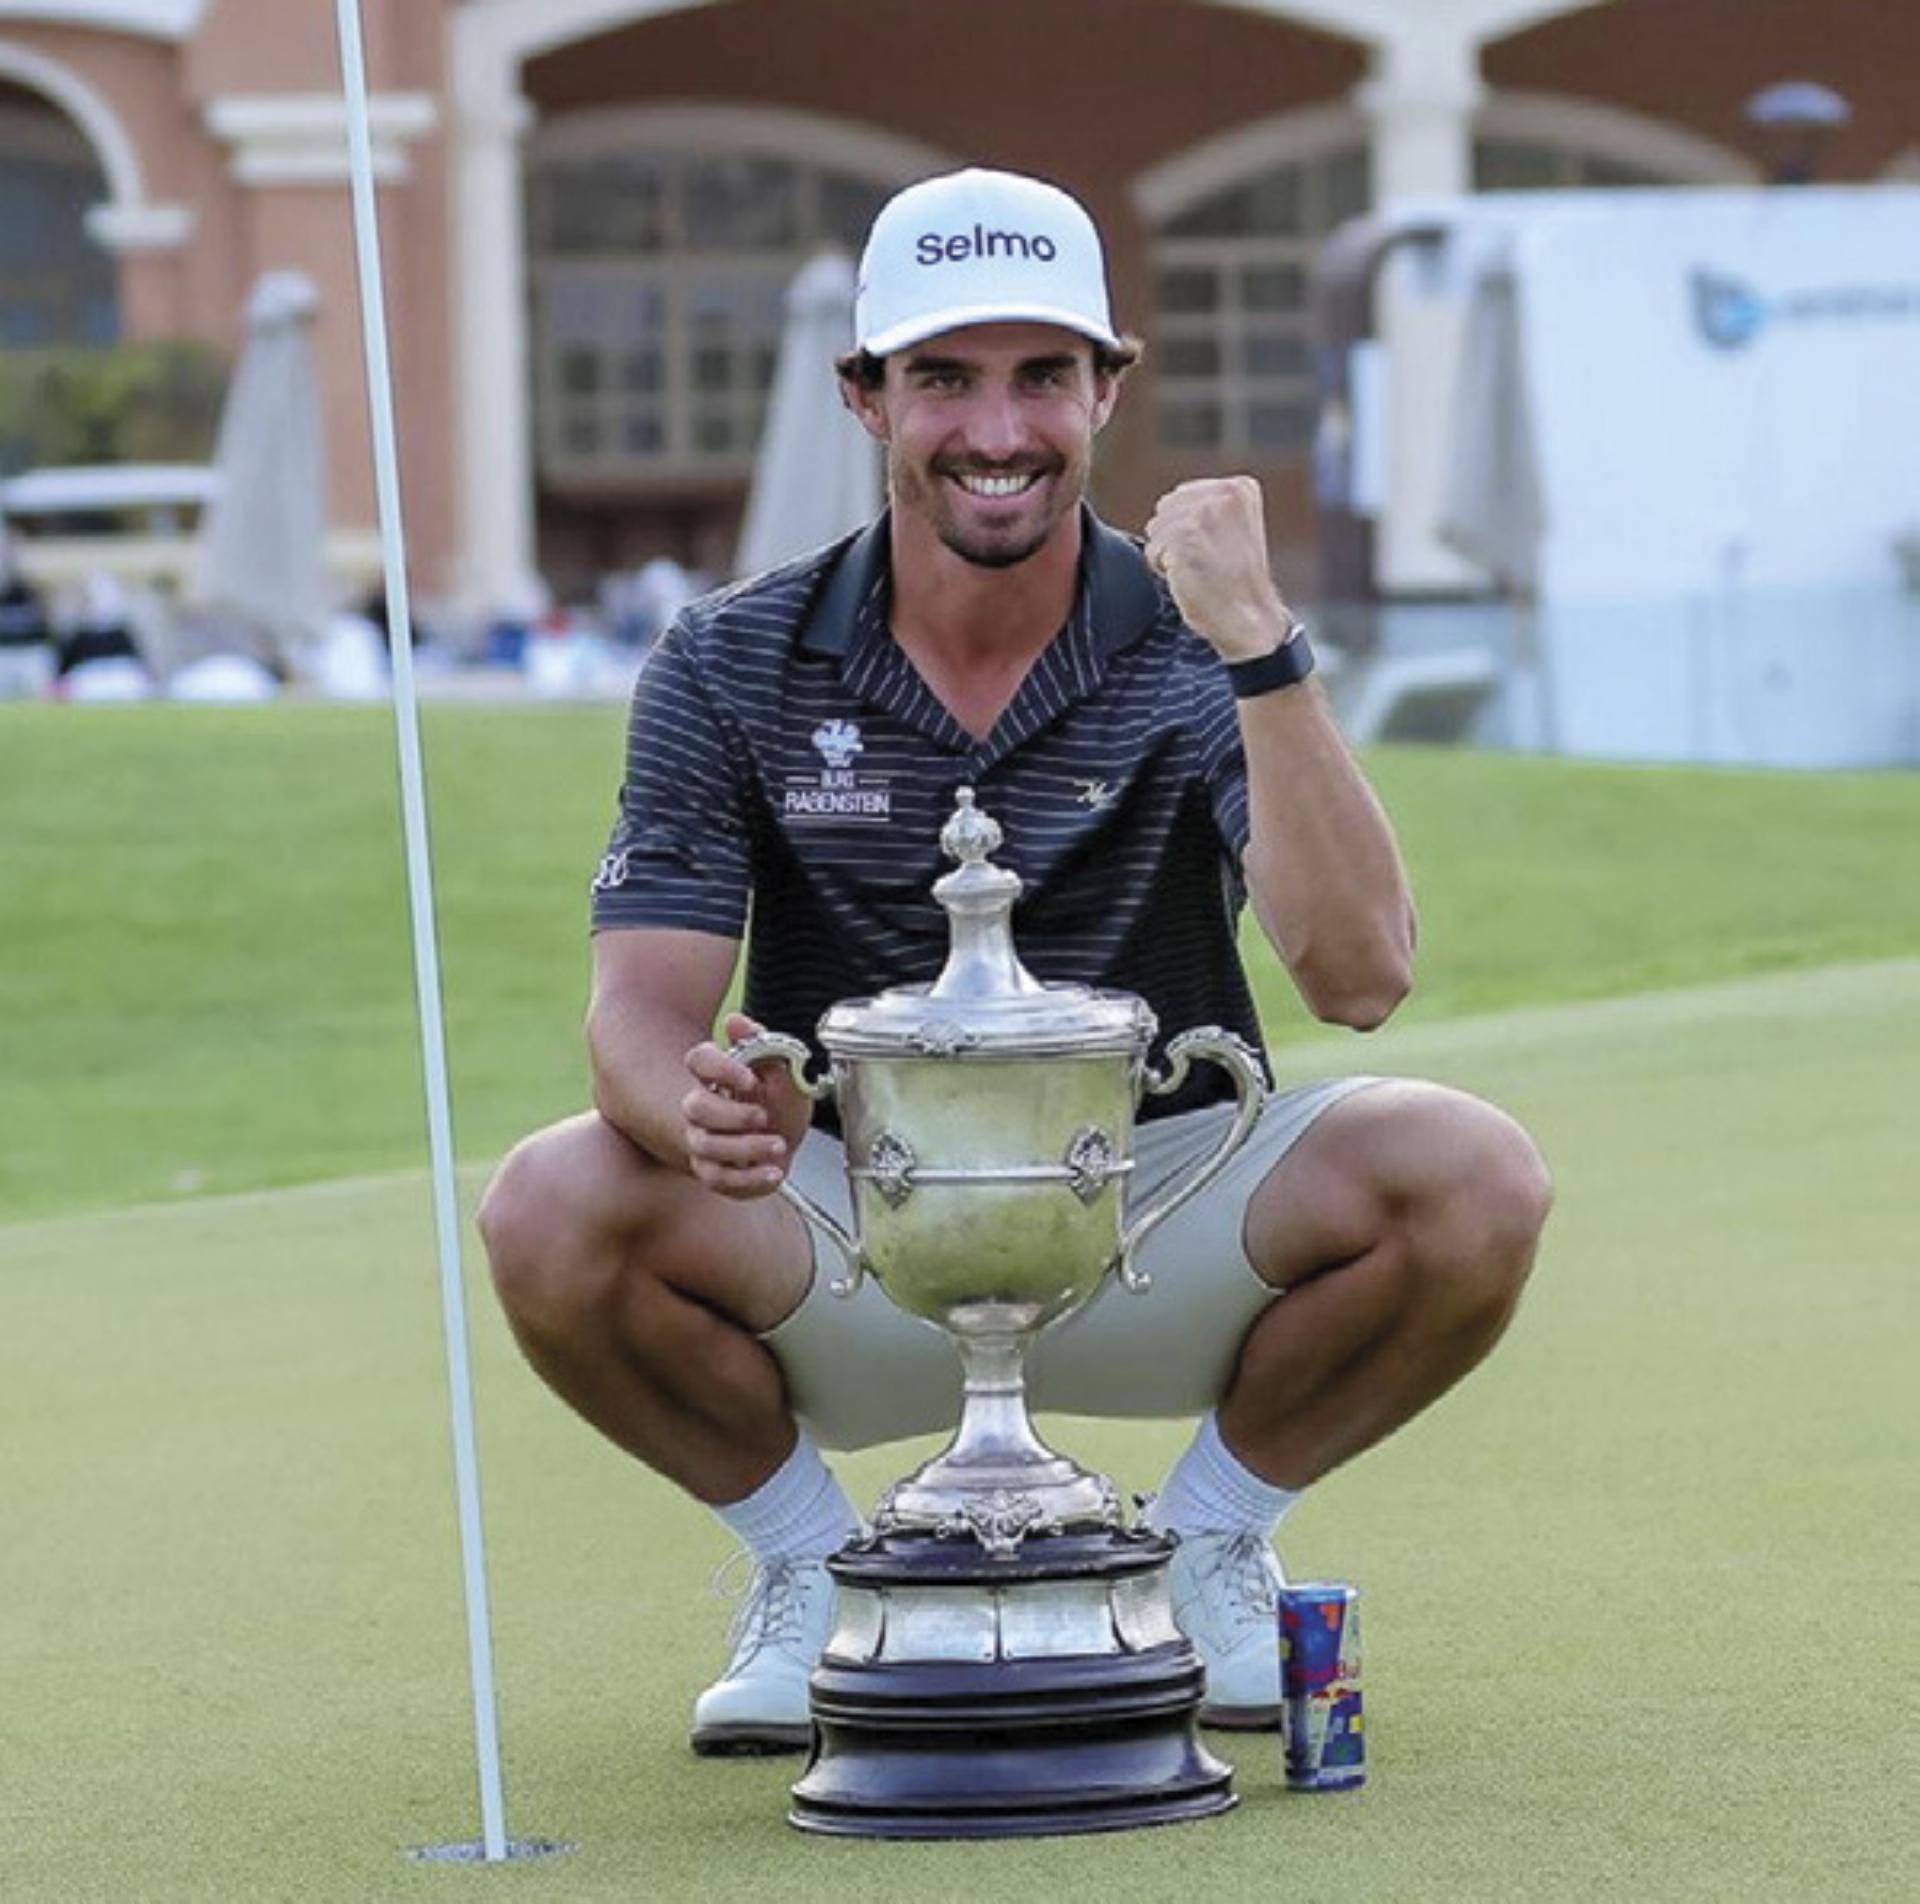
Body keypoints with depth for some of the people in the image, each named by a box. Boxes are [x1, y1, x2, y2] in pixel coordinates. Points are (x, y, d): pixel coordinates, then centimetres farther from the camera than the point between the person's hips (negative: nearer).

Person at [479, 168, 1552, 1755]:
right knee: (557, 1213, -29)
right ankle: (810, 1564, 1)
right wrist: (699, 1106, -37)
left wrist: (1261, 653, -31)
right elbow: (643, 999, -12)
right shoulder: (732, 667, -4)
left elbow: (1361, 976, -21)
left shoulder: (1202, 653, -7)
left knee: (1472, 1179, -27)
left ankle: (1213, 1539, 3)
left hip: (1152, 1222, 0)